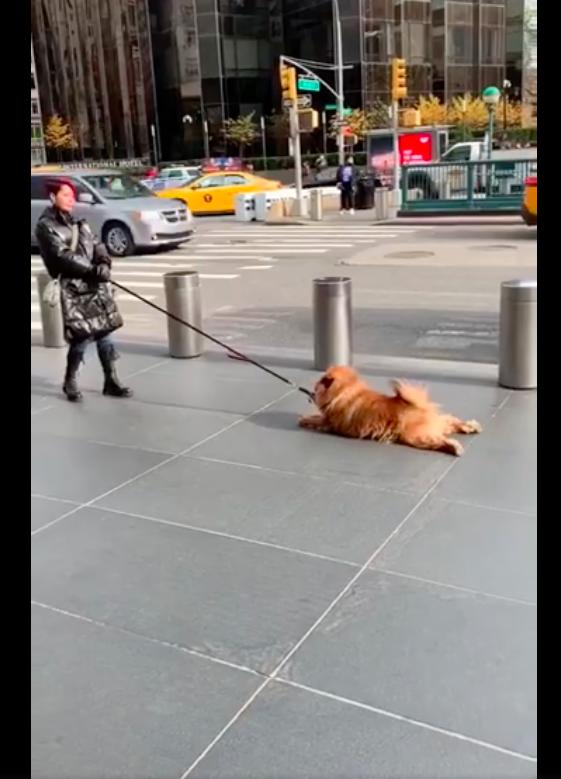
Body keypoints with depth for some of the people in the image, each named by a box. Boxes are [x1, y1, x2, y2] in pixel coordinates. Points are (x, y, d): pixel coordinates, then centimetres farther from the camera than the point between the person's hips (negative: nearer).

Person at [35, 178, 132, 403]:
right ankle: (70, 381, 14)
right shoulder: (45, 226, -4)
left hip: (95, 284, 7)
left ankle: (111, 381, 14)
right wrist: (92, 270, -20)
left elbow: (96, 245, 10)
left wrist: (104, 264, -11)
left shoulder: (78, 223, 18)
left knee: (104, 332, 5)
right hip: (73, 287, -7)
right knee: (82, 335, -9)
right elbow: (62, 256, -15)